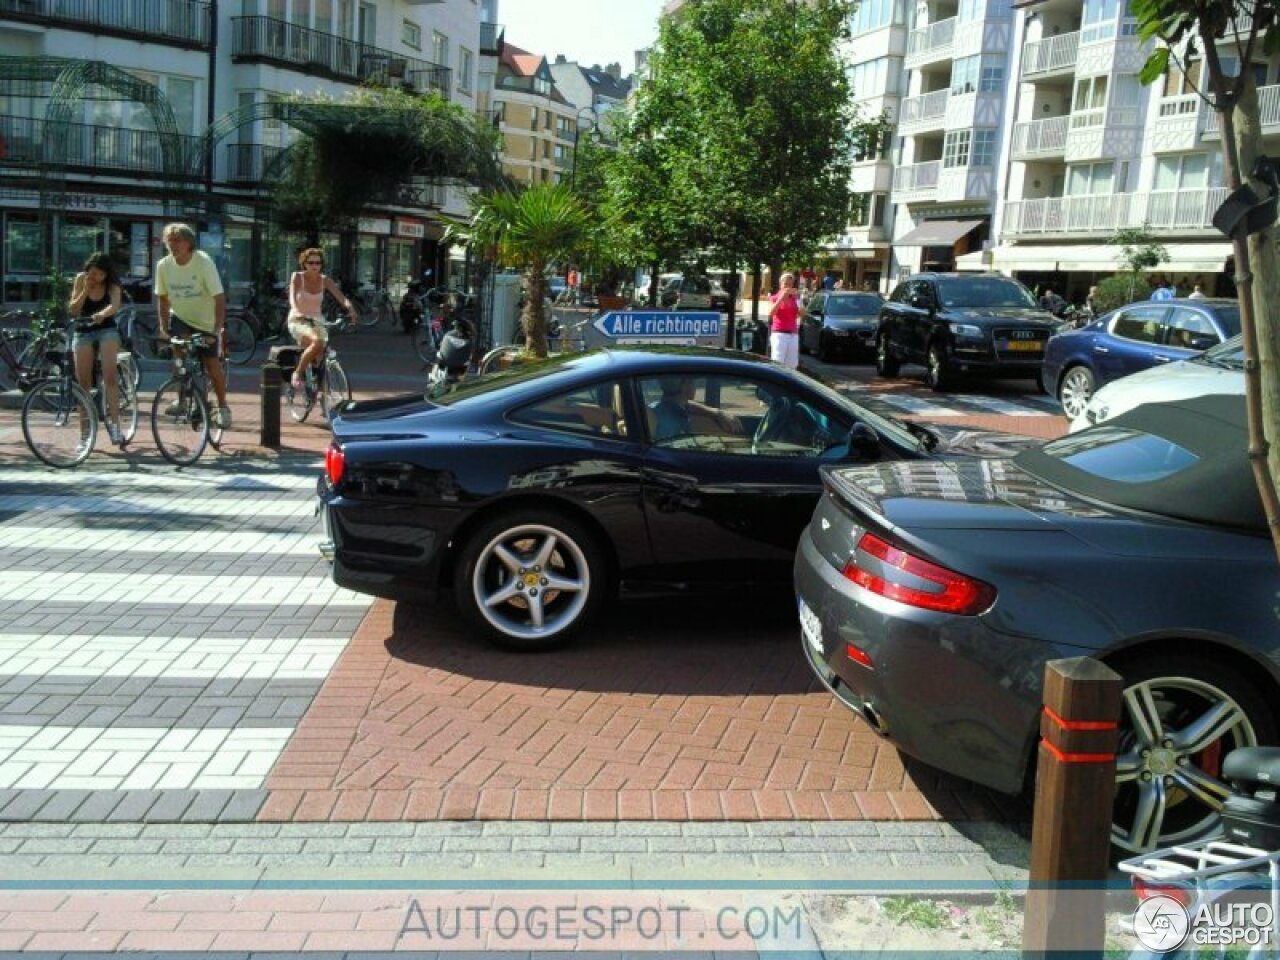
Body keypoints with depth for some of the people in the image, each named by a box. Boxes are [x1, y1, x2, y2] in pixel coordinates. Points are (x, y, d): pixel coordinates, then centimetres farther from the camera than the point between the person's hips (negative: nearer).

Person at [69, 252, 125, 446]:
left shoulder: (112, 285, -9)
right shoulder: (81, 279, -4)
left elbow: (115, 305, -28)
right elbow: (73, 310, -7)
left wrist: (102, 314, -49)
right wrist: (86, 289, -18)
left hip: (107, 330, -2)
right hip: (83, 331, 2)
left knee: (110, 376, -20)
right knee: (84, 383, 0)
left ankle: (114, 422, -20)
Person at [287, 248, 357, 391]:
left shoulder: (325, 280, 1)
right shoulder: (297, 277, -7)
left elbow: (341, 297, -12)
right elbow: (292, 299, -21)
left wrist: (350, 308, -33)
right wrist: (299, 312, -42)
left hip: (317, 321, 4)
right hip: (298, 321, -4)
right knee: (317, 342, -33)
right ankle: (298, 373, -16)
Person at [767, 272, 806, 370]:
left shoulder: (795, 299, 14)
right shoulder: (774, 298, 6)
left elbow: (803, 314, 2)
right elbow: (771, 313, -13)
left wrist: (798, 297, -6)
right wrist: (781, 297, -16)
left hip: (793, 335, 4)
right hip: (779, 333, -4)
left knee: (791, 365, 0)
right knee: (777, 364, -15)